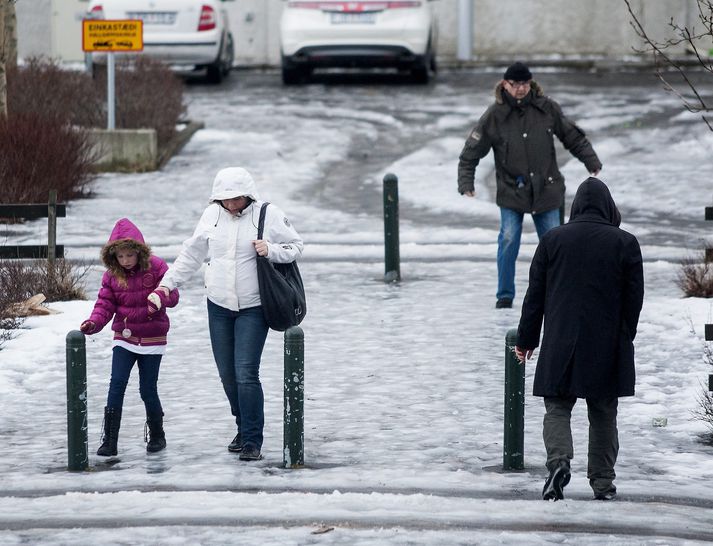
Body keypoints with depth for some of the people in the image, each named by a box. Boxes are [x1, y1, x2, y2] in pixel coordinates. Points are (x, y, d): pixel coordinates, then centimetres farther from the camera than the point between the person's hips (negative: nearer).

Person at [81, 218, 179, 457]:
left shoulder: (156, 267, -8)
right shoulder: (112, 275, 1)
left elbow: (172, 295, -10)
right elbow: (105, 304, -1)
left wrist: (160, 298, -34)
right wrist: (94, 323, -21)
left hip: (152, 338, -2)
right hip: (124, 337, 2)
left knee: (148, 389, 1)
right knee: (117, 383, -11)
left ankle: (157, 435, 23)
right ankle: (109, 440, -10)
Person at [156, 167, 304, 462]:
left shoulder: (268, 215, -7)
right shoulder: (212, 215, 3)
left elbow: (295, 246, 1)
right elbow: (191, 254, 14)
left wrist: (271, 250, -18)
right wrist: (168, 282, 11)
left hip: (253, 308, -4)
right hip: (218, 306, 5)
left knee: (246, 374, -13)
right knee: (227, 374, 9)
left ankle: (252, 441, -8)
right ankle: (244, 429, 27)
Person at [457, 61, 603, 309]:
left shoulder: (547, 108, -2)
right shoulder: (494, 115, -8)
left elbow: (573, 137, 10)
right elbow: (472, 151, -4)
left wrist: (592, 163, 9)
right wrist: (466, 183, -12)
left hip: (546, 190, 2)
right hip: (511, 191, -2)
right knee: (508, 239, -10)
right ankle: (505, 295, 3)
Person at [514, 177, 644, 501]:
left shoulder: (553, 240, 0)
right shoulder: (625, 244, -2)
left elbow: (535, 295, 3)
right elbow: (634, 300, 1)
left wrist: (526, 339, 11)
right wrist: (623, 340, 14)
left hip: (560, 347, 0)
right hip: (608, 348, 0)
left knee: (557, 408, 5)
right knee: (603, 414, 11)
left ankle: (559, 460, -20)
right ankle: (603, 481, 12)